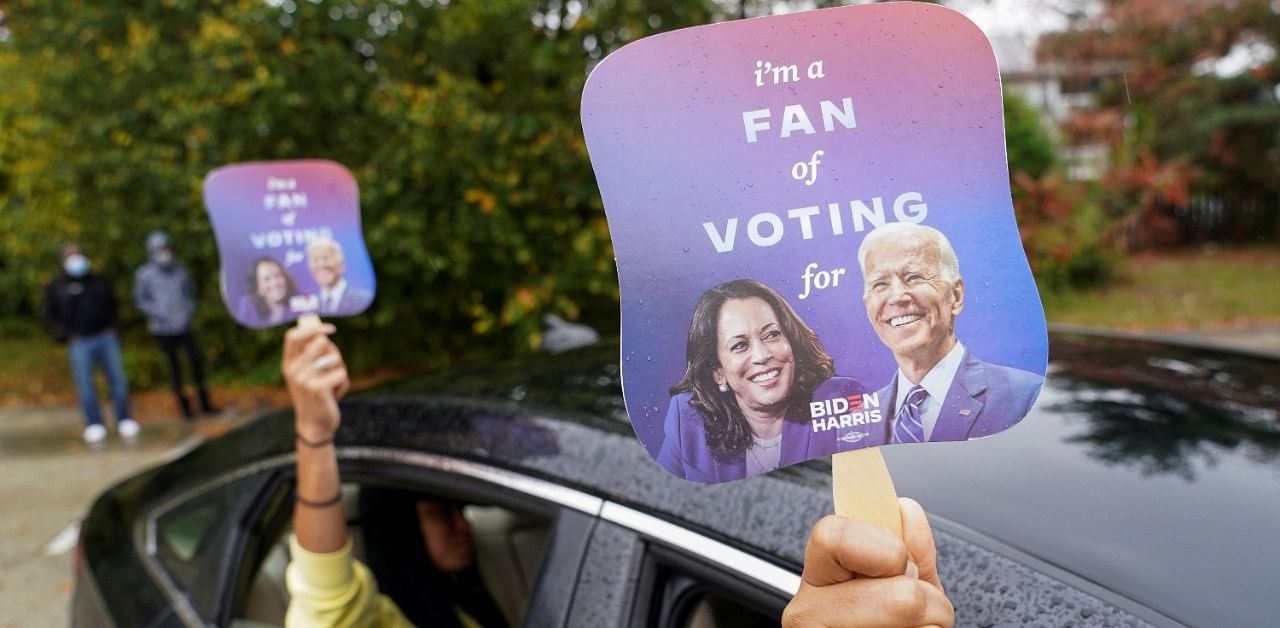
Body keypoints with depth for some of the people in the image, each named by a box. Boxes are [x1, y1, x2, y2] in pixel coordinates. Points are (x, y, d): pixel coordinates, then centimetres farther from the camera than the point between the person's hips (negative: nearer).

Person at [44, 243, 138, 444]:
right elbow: (51, 315, 7)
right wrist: (66, 335, -6)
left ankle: (124, 421, 7)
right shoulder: (55, 287, 8)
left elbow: (111, 305, 22)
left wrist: (111, 326, 6)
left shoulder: (99, 282, 16)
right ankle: (94, 425, -2)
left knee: (117, 379, 0)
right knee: (84, 384, -7)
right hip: (80, 343, -2)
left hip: (106, 337, 2)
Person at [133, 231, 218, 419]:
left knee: (196, 361, -3)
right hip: (163, 328, -2)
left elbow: (190, 293, 17)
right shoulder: (144, 274, -1)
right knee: (174, 366, 4)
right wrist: (163, 313, -10)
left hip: (184, 325, 2)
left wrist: (188, 311, -1)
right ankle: (183, 405, 12)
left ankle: (204, 402, 9)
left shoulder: (180, 270, 7)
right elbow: (139, 299, 0)